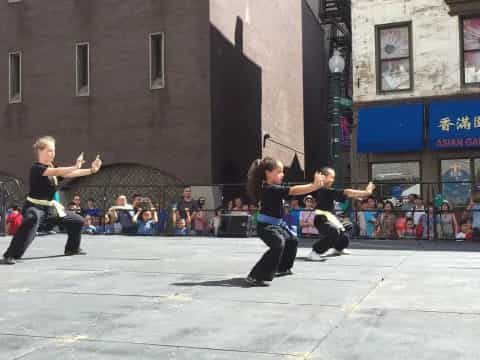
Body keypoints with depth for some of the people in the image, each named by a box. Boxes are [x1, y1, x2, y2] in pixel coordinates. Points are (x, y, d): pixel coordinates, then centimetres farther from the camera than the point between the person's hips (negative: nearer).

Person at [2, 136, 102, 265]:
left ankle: (72, 248, 33)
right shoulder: (36, 168, -18)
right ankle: (10, 255, -37)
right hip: (34, 207, -9)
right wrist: (76, 166, -44)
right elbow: (57, 172, -34)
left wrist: (91, 170, -8)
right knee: (32, 221, -43)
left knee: (77, 221, 13)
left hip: (49, 207, 9)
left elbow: (68, 174, 1)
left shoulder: (52, 168, 9)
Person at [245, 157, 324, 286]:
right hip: (266, 226, -11)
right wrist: (314, 186, -33)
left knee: (292, 240, 29)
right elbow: (294, 191, -31)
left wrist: (314, 185, -3)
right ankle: (255, 277, -33)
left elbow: (293, 190, 5)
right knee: (278, 245, -34)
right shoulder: (270, 189, -26)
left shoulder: (276, 187, 8)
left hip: (277, 224, 11)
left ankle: (282, 268, 47)